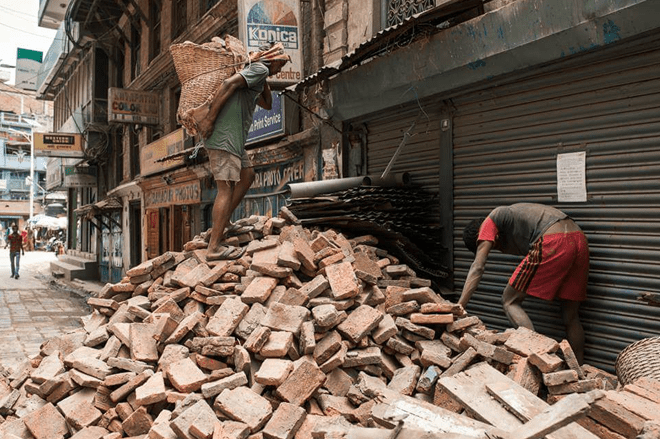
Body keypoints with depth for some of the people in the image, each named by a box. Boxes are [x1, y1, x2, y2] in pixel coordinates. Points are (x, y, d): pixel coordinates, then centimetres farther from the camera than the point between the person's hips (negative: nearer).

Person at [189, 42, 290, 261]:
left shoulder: (257, 77, 27)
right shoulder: (259, 68, -2)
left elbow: (267, 104, 35)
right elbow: (229, 84, -16)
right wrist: (210, 119, -19)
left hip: (231, 137, 10)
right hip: (224, 135, -10)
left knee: (247, 176, 18)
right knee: (227, 187, -11)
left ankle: (221, 221, 18)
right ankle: (214, 247, -10)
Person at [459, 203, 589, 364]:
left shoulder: (489, 223, 11)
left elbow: (477, 267, 1)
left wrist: (459, 307, -3)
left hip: (553, 243, -9)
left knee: (510, 301, 2)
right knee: (570, 316, 17)